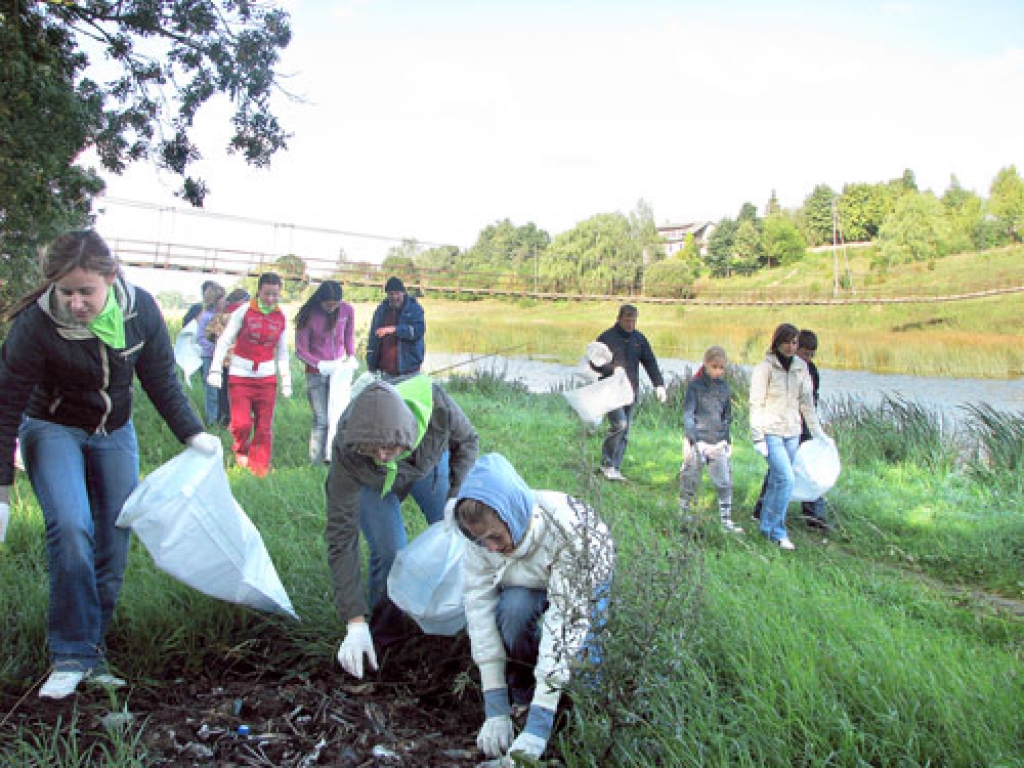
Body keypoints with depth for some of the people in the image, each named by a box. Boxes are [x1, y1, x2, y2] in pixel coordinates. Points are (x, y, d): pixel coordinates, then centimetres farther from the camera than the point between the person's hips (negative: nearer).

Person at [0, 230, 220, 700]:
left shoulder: (140, 309, -17)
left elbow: (161, 378, -2)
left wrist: (191, 433, -5)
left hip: (115, 432, 4)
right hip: (52, 430, -3)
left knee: (114, 543, 1)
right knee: (71, 529, -24)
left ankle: (91, 651, 15)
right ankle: (71, 656, -12)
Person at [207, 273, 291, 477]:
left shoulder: (281, 318, 6)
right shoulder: (244, 312, -5)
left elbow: (282, 352, 14)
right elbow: (225, 340, -3)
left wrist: (286, 381, 12)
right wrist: (216, 369, -11)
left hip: (267, 377, 3)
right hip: (240, 376, -3)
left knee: (264, 427, 2)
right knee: (241, 423, -10)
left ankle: (260, 468, 16)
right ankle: (240, 450, 22)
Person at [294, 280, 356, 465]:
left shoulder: (347, 310, -3)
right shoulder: (308, 316, -13)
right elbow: (301, 351, -7)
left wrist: (351, 356, 1)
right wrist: (320, 364, -21)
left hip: (339, 370, 3)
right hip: (317, 373, -3)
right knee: (321, 421, -5)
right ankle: (316, 463, 4)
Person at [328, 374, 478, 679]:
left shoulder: (435, 404, -42)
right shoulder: (347, 451, -43)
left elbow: (466, 440, -16)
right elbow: (341, 539, -37)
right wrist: (355, 623, -39)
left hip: (429, 462, 2)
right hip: (373, 482, -2)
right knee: (388, 552, -18)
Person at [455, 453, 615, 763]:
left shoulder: (566, 529, -39)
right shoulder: (484, 532, -27)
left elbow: (563, 619, -41)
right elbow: (479, 607, -28)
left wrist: (539, 724, -44)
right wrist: (495, 709, -33)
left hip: (580, 587, -2)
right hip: (529, 588, 2)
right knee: (514, 607, -32)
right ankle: (518, 685, -6)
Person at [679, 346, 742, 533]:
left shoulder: (724, 386, 8)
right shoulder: (696, 385, -6)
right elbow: (687, 413, -9)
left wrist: (727, 439, 17)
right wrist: (690, 440, -17)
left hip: (718, 441, 4)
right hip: (697, 440, -4)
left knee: (725, 481, 2)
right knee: (691, 479, 5)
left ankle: (726, 519, 8)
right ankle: (683, 512, 21)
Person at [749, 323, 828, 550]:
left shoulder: (801, 367, 8)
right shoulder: (764, 367, -8)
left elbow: (806, 401, 16)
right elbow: (756, 403, -9)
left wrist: (817, 432, 16)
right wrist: (758, 437, -13)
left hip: (793, 432, 5)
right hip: (771, 431, -5)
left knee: (777, 481, 10)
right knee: (786, 479, -13)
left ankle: (767, 526, 24)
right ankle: (778, 531, -2)